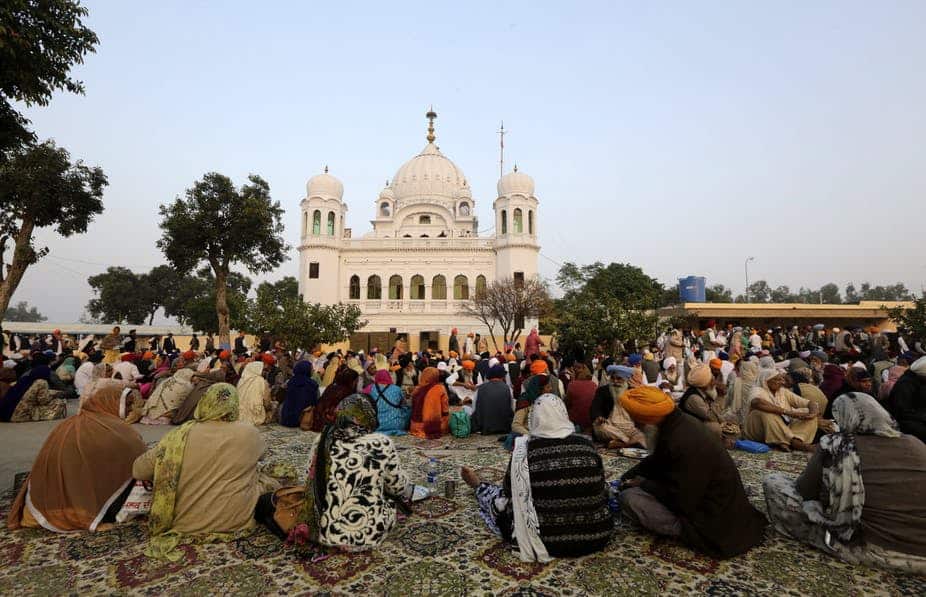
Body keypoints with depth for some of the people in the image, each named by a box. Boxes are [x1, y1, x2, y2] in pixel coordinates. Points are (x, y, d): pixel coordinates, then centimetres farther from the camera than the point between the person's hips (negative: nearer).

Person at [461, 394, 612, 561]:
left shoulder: (524, 449, -14)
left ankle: (479, 486, 50)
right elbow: (600, 492, 8)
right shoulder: (586, 445, -4)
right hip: (597, 537, 4)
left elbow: (510, 496, -2)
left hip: (549, 541, -3)